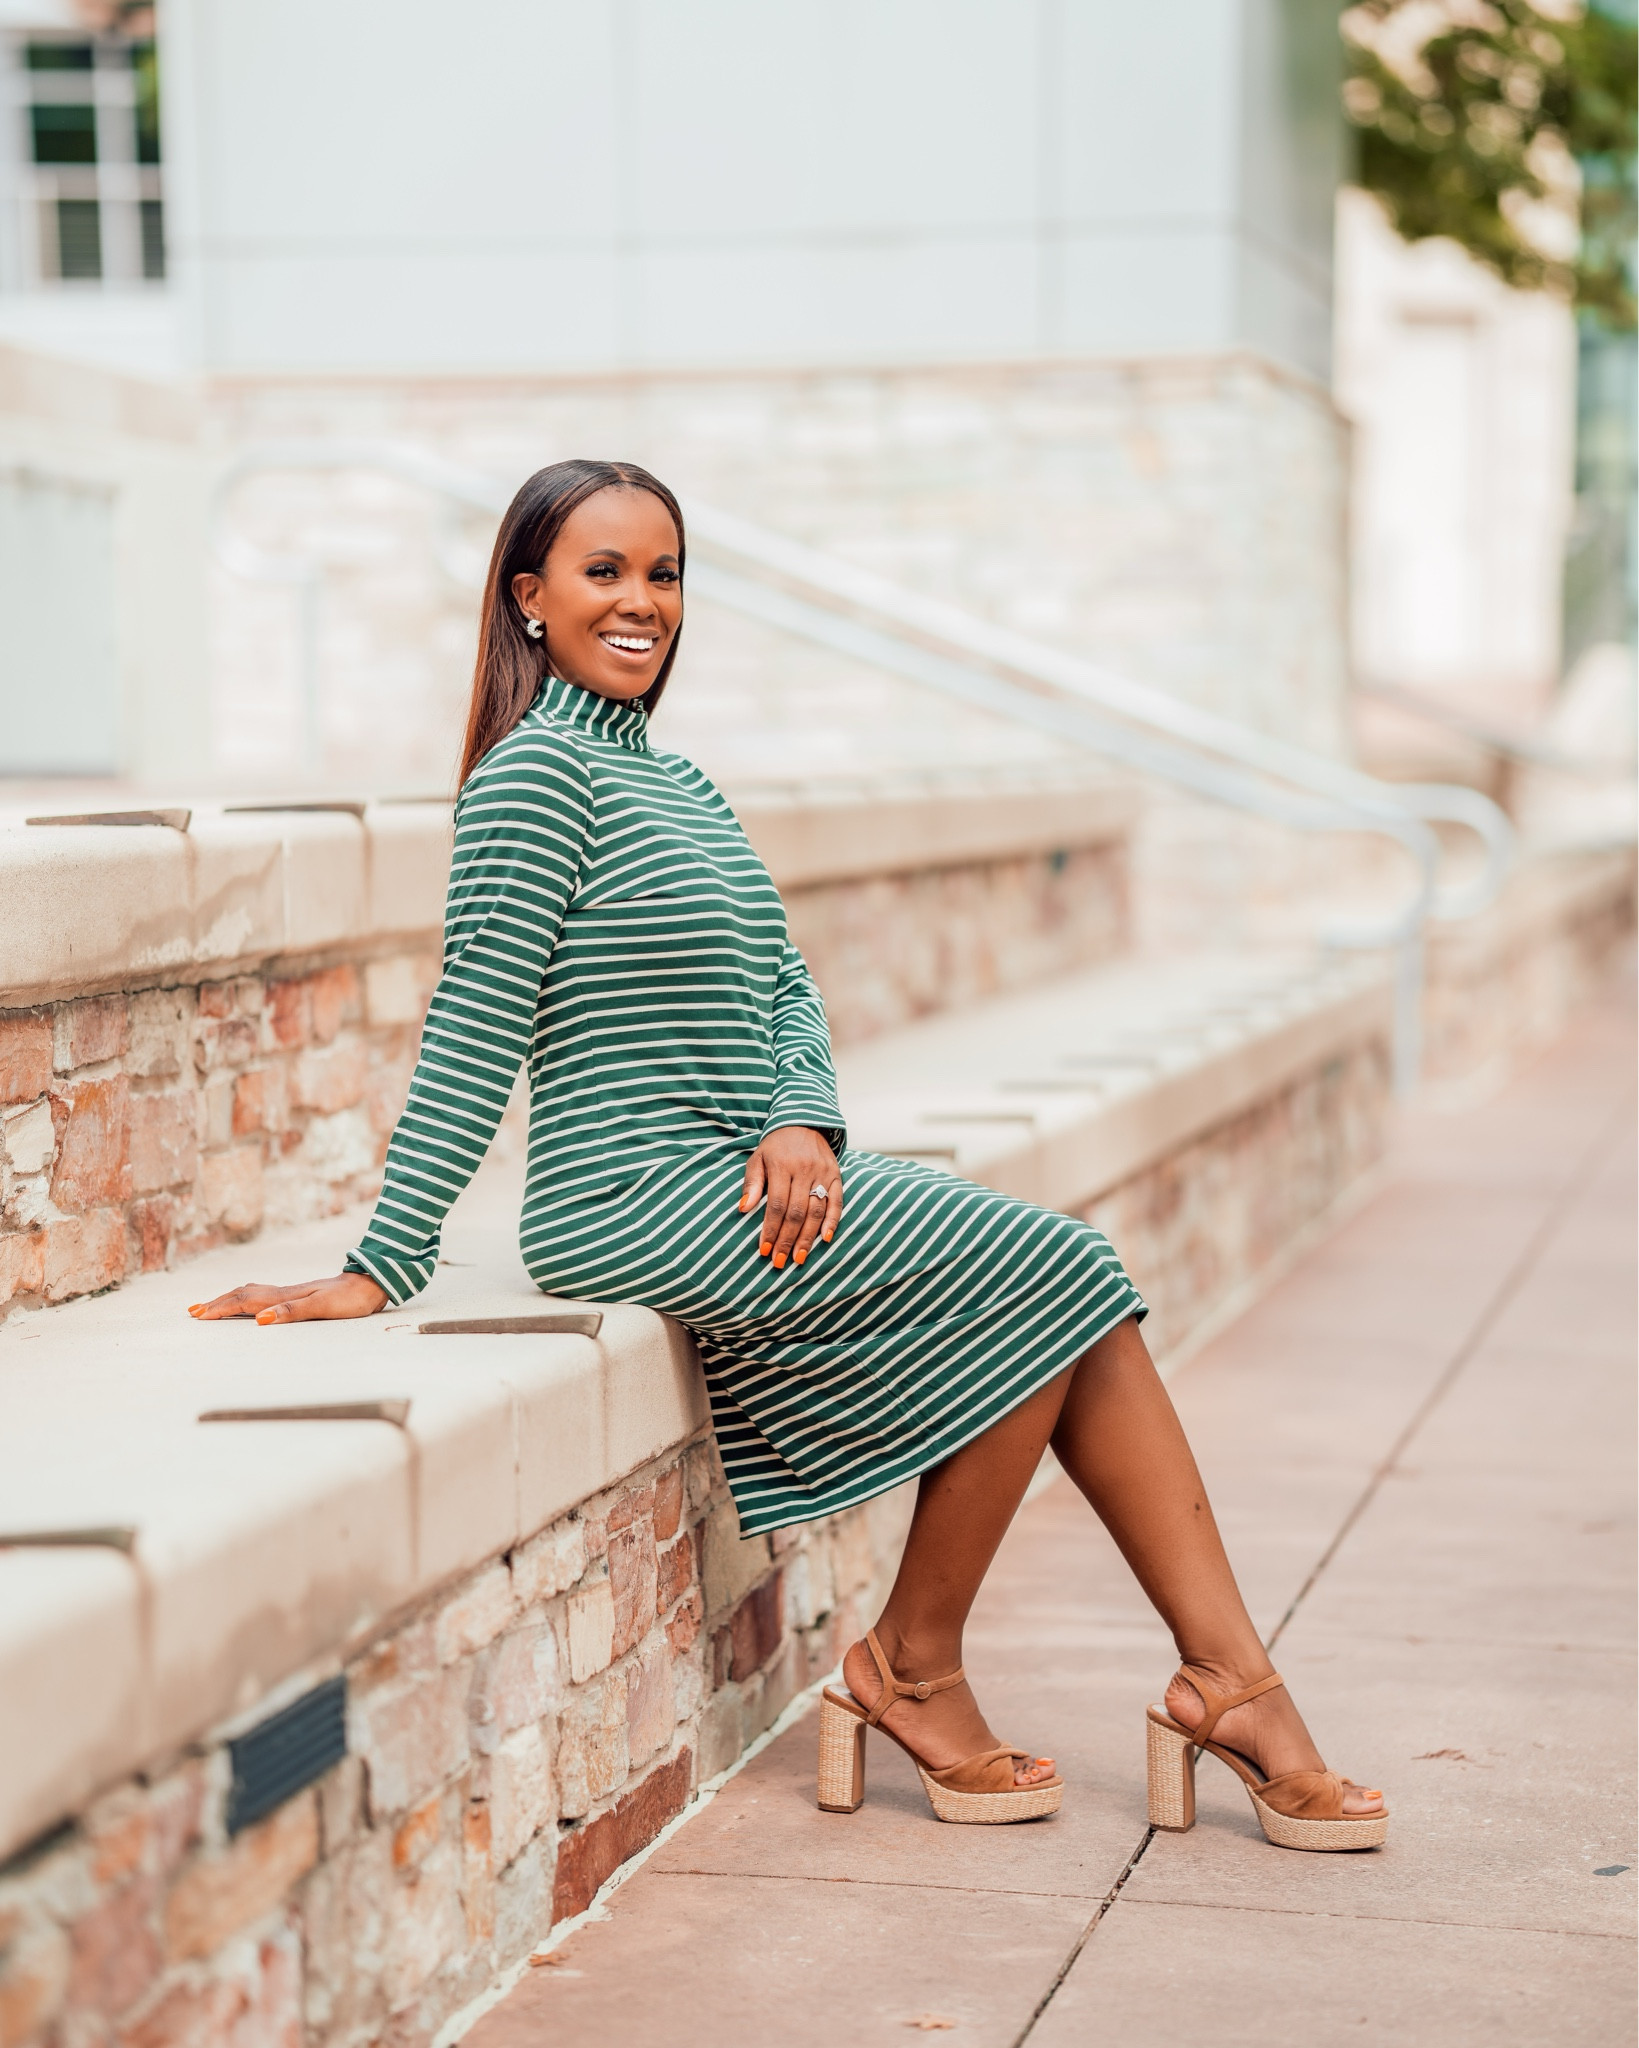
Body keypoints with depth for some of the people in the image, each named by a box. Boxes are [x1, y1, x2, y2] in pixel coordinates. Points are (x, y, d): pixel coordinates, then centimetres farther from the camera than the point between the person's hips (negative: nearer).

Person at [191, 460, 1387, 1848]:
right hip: (642, 1201, -8)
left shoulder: (675, 779, 18)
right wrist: (384, 1270, -16)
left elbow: (783, 990, 15)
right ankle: (915, 1668, 2)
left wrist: (803, 1123, -5)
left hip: (743, 1178, 9)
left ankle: (1230, 1675, -3)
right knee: (1052, 1277, -10)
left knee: (1078, 1297, -3)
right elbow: (475, 1034, -15)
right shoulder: (537, 770, -10)